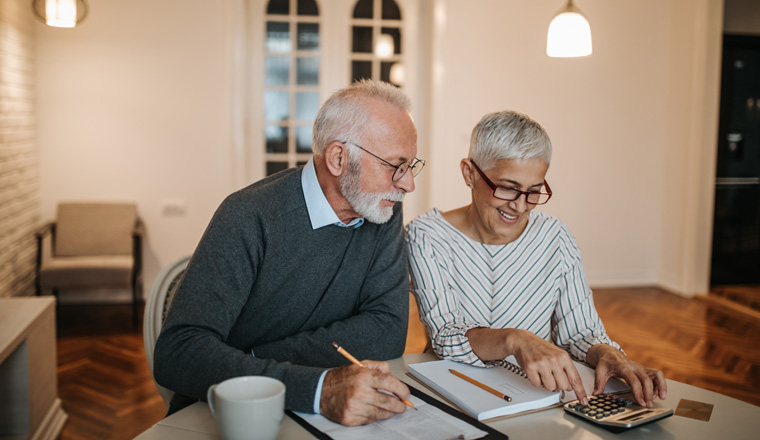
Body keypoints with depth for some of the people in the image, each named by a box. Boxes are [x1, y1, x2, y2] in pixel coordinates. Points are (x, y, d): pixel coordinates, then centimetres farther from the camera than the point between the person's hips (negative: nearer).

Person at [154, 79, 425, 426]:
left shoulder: (385, 215, -3)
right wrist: (316, 388, -37)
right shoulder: (249, 218, -18)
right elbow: (177, 353, -26)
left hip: (314, 418, 4)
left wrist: (253, 360, -17)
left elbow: (389, 332, -10)